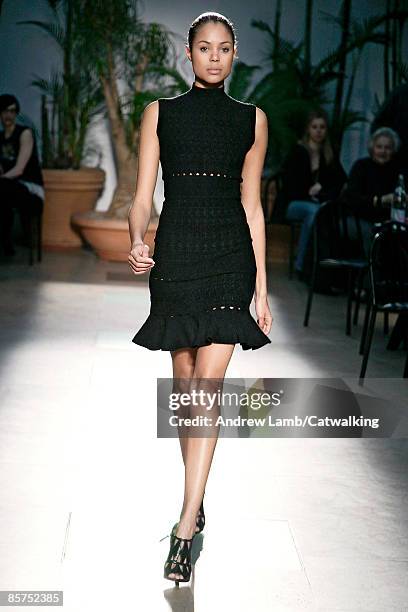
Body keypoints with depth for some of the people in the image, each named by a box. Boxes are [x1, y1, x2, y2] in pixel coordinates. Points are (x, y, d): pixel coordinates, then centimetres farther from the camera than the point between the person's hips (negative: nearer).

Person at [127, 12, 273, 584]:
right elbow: (143, 196, 3)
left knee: (208, 382, -11)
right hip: (175, 252, 1)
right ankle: (196, 499, 29)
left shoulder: (252, 119, 10)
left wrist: (262, 287, 8)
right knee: (186, 382, 10)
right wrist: (137, 243, -19)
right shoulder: (160, 112, 8)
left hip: (231, 256, -1)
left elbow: (252, 204, 10)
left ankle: (186, 528, -10)